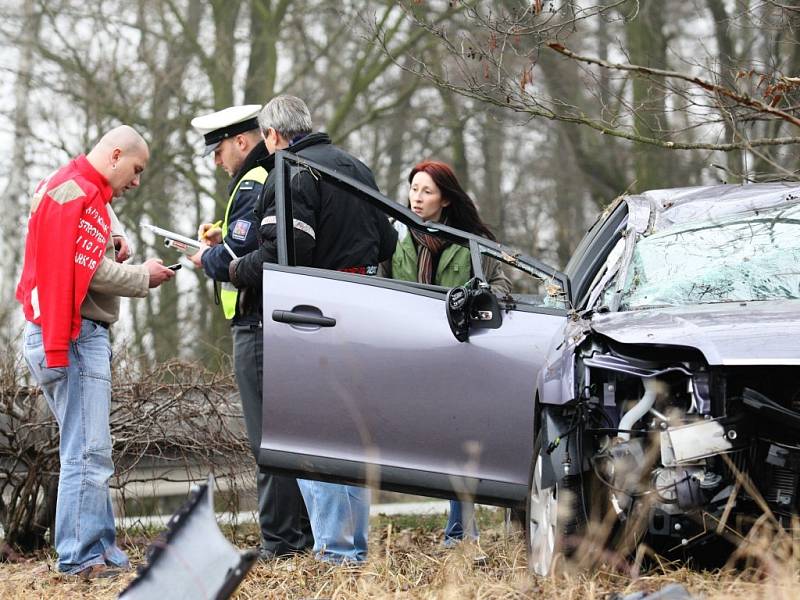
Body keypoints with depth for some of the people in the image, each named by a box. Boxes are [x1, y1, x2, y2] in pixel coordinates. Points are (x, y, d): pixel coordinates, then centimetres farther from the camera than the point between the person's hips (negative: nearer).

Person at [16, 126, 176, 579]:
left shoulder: (88, 195, 23)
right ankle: (82, 556, -10)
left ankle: (101, 552, 16)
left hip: (85, 337, 11)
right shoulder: (74, 192, -11)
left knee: (89, 453, 12)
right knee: (89, 453, -11)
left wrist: (112, 254, 0)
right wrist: (142, 277, -9)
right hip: (74, 337, -11)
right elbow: (82, 269, -18)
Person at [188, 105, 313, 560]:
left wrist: (205, 258, -1)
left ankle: (279, 542, -6)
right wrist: (224, 237, 16)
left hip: (260, 326, -10)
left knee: (269, 437, -7)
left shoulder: (253, 184, -13)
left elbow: (236, 258, -21)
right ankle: (303, 532, 19)